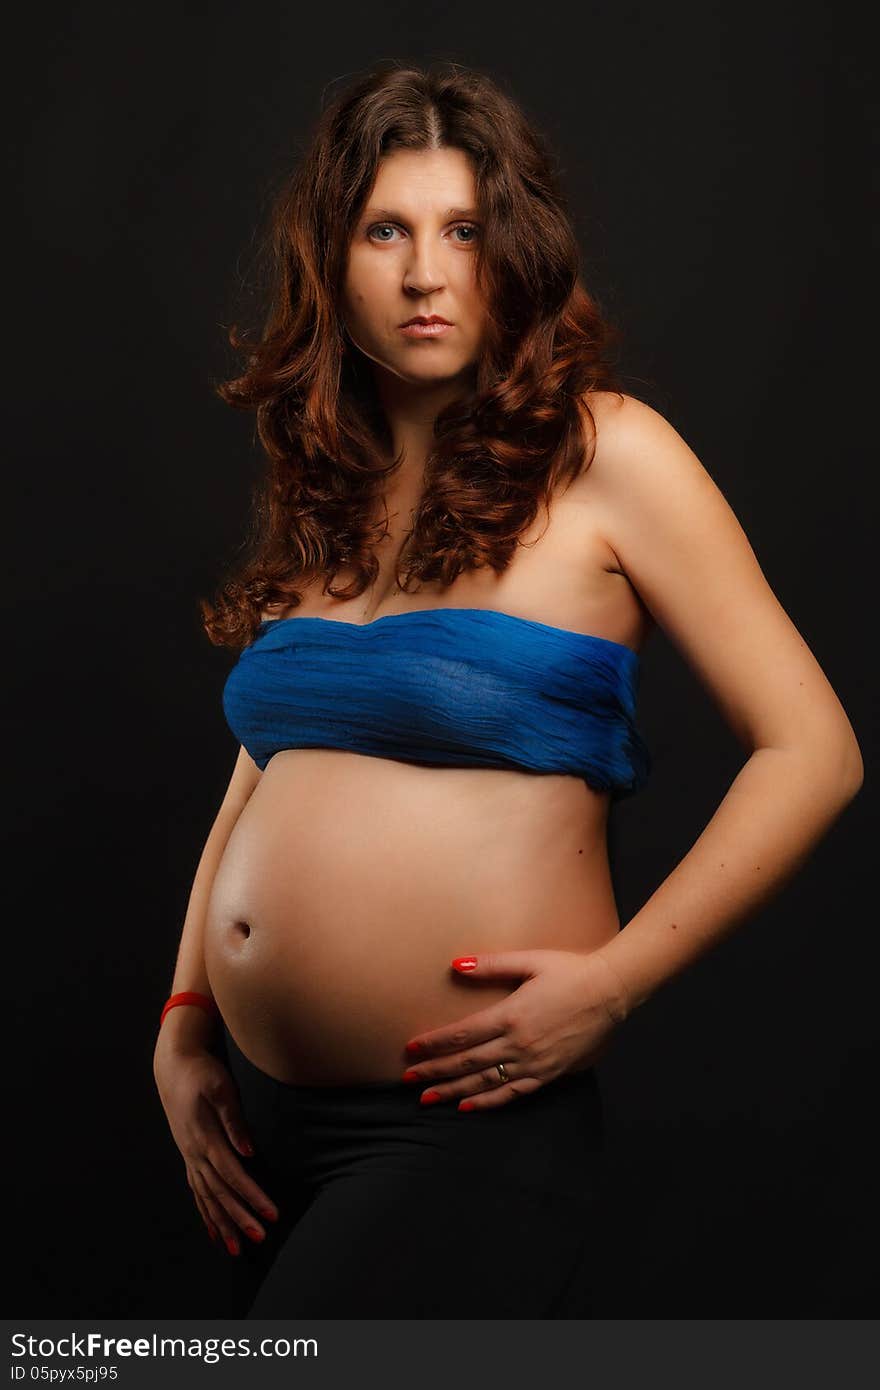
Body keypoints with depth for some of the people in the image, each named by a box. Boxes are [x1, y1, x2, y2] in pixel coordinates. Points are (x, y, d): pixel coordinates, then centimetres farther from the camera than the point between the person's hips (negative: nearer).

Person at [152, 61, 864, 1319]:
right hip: (265, 1112, 6)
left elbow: (811, 752, -9)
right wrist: (184, 1029, 10)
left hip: (464, 1122, -6)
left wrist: (613, 981, -15)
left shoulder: (601, 452, -7)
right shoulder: (322, 487, 10)